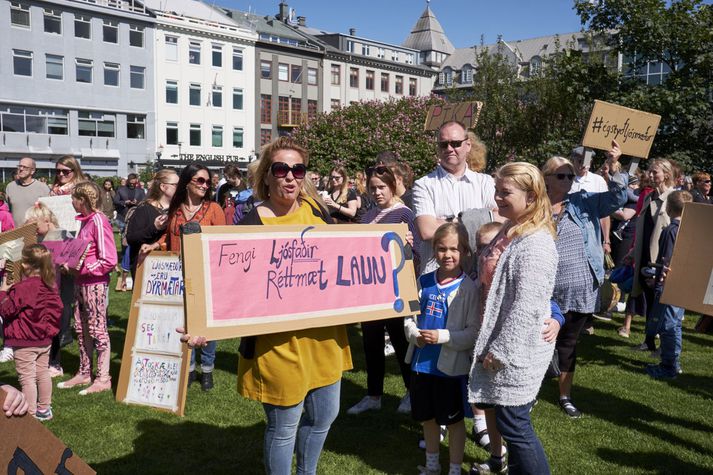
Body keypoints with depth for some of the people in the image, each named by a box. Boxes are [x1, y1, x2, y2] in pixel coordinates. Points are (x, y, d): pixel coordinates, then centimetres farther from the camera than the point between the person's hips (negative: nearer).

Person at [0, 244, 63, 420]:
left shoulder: (22, 288, -23)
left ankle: (30, 414, 8)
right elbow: (57, 308, 10)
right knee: (43, 373, 18)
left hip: (25, 343, -7)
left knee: (27, 378, 2)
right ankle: (44, 409, 30)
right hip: (45, 340, 8)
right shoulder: (50, 286, 1)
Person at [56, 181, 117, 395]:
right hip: (82, 283, 9)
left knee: (97, 329, 0)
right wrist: (70, 264, 5)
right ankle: (84, 373, 28)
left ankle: (103, 379, 10)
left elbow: (109, 261, -21)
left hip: (96, 283, -9)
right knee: (81, 328, 16)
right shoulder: (85, 220, 9)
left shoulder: (99, 221, -17)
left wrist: (82, 269, -20)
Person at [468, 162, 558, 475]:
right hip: (501, 345, 9)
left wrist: (500, 350, -19)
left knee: (514, 426, 2)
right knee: (511, 424, 19)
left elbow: (526, 308, -24)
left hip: (516, 351, -9)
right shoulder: (509, 233, 9)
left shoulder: (535, 244, -21)